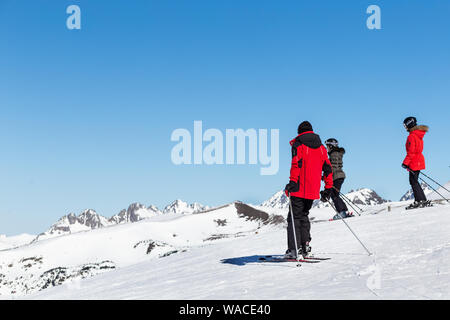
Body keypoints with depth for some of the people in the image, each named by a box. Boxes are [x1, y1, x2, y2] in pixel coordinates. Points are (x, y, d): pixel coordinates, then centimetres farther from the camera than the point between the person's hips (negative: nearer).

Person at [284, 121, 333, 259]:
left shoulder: (298, 144, -2)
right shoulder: (321, 146, 15)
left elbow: (296, 163, -18)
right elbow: (327, 167, 15)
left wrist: (292, 181, -24)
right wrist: (329, 186, 19)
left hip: (300, 188, -6)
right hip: (313, 190, 6)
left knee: (295, 216, -3)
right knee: (304, 215, 18)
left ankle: (294, 249, -11)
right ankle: (305, 245, 11)